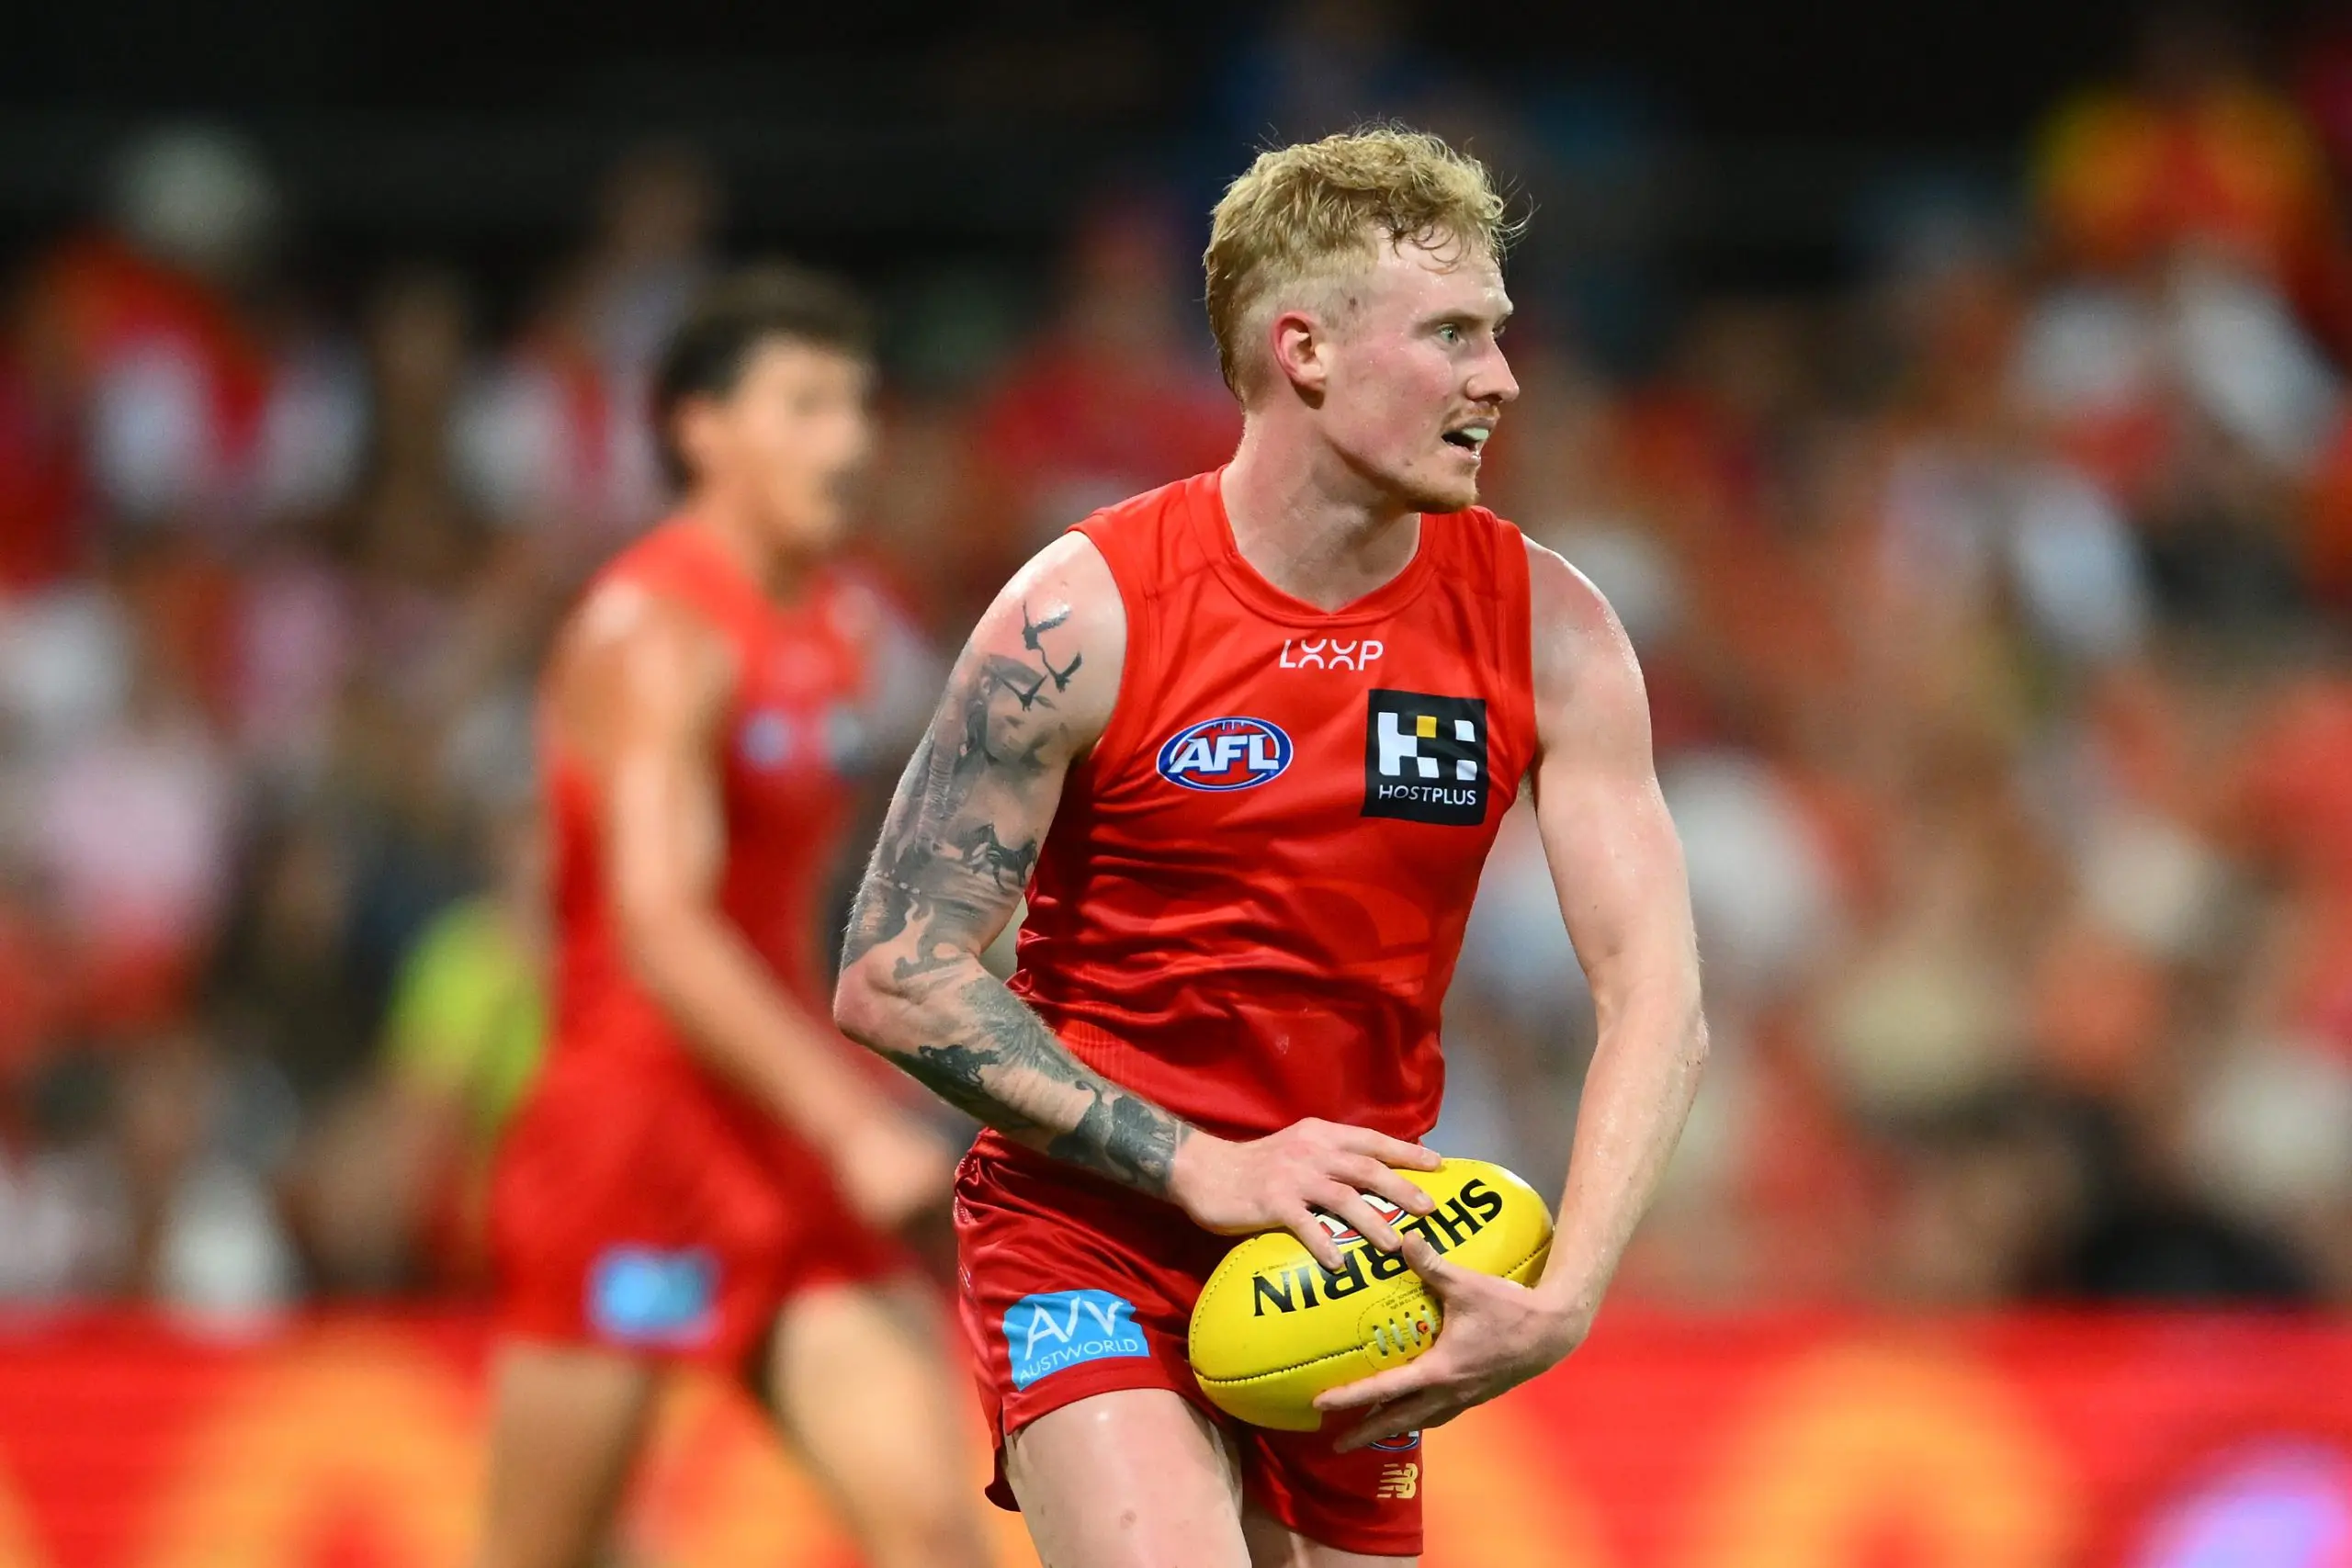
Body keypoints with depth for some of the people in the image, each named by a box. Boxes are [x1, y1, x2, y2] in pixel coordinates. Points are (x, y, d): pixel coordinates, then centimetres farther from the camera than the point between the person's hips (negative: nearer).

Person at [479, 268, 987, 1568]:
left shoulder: (840, 630, 12)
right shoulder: (657, 632, -15)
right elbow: (660, 931, -25)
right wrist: (850, 1123, -31)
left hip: (787, 1153, 7)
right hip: (632, 1131, -7)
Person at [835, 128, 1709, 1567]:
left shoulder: (1543, 628, -3)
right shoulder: (1087, 615, -14)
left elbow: (1656, 1003, -7)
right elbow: (892, 978, -12)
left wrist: (1560, 1302, -22)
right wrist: (1199, 1167, -18)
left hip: (1352, 1260, 5)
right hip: (1090, 1249, -5)